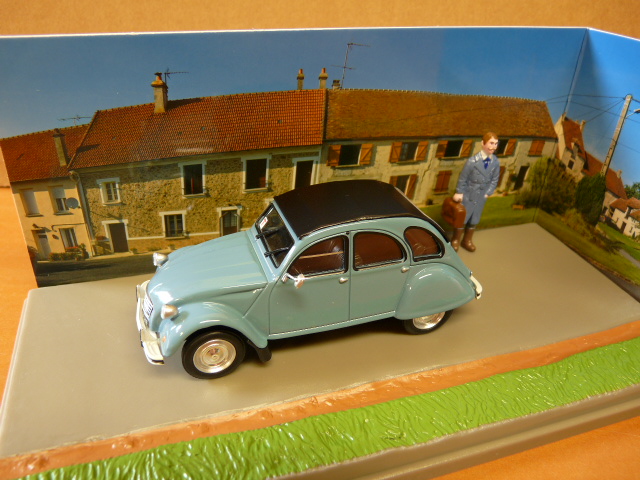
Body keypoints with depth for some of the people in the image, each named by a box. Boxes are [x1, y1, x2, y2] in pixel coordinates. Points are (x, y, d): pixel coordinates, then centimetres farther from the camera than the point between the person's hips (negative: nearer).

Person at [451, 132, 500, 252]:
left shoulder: (496, 162, -11)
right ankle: (455, 240, 32)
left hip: (481, 197, 4)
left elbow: (494, 180, 2)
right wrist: (459, 193, -9)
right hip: (468, 195, -4)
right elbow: (463, 178, -13)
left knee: (474, 220, 19)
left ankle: (467, 240, 40)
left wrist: (487, 193, 0)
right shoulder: (473, 161, -24)